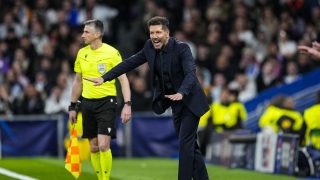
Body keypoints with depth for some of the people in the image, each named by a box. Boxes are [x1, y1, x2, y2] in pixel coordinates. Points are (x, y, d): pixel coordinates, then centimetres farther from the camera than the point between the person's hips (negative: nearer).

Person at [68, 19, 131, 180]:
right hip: (87, 102, 5)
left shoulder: (112, 53, -9)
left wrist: (127, 104, -18)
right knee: (93, 148, 6)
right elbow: (78, 81, 16)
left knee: (103, 145, -14)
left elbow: (123, 79, -8)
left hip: (106, 102, -5)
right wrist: (72, 106, 15)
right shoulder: (82, 53, 7)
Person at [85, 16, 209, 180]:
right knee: (189, 144, 13)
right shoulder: (150, 47, -1)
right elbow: (129, 63, 3)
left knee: (185, 143, -12)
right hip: (176, 104, 7)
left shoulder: (181, 48, -19)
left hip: (189, 101, -7)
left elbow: (191, 73, -30)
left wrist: (181, 93, -48)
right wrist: (104, 78, -1)